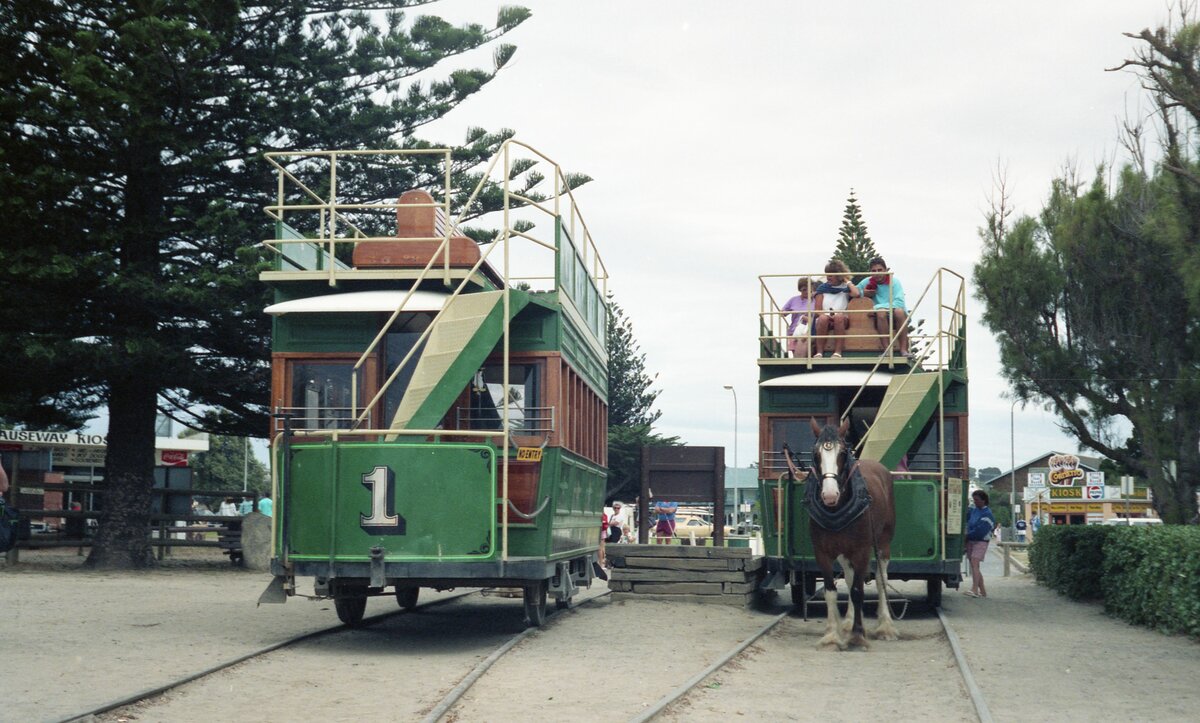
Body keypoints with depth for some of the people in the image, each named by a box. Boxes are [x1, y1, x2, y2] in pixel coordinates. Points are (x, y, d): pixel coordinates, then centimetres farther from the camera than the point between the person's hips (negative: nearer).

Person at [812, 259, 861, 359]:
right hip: (825, 318, 1)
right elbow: (817, 310, 7)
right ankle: (819, 352, -38)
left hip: (842, 320, -1)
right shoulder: (822, 288, 16)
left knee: (839, 316, -36)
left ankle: (838, 352, -42)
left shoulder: (846, 288, 13)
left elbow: (856, 294, -13)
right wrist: (827, 315, -15)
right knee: (823, 318, -35)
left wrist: (847, 281, 4)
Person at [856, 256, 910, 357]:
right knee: (881, 312, -33)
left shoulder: (894, 281, -1)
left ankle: (903, 349, -35)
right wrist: (863, 293, -9)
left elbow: (899, 303, -15)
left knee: (899, 311, -34)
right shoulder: (867, 282, 8)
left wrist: (876, 307, -23)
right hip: (880, 319, 1)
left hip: (896, 319, -1)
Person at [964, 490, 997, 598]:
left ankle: (974, 590, -28)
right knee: (974, 566, 8)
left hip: (980, 542, -7)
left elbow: (980, 531, -16)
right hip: (970, 541, 7)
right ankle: (983, 591, 15)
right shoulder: (973, 511, 14)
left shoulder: (987, 514, -8)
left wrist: (967, 535, -10)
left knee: (974, 563, -20)